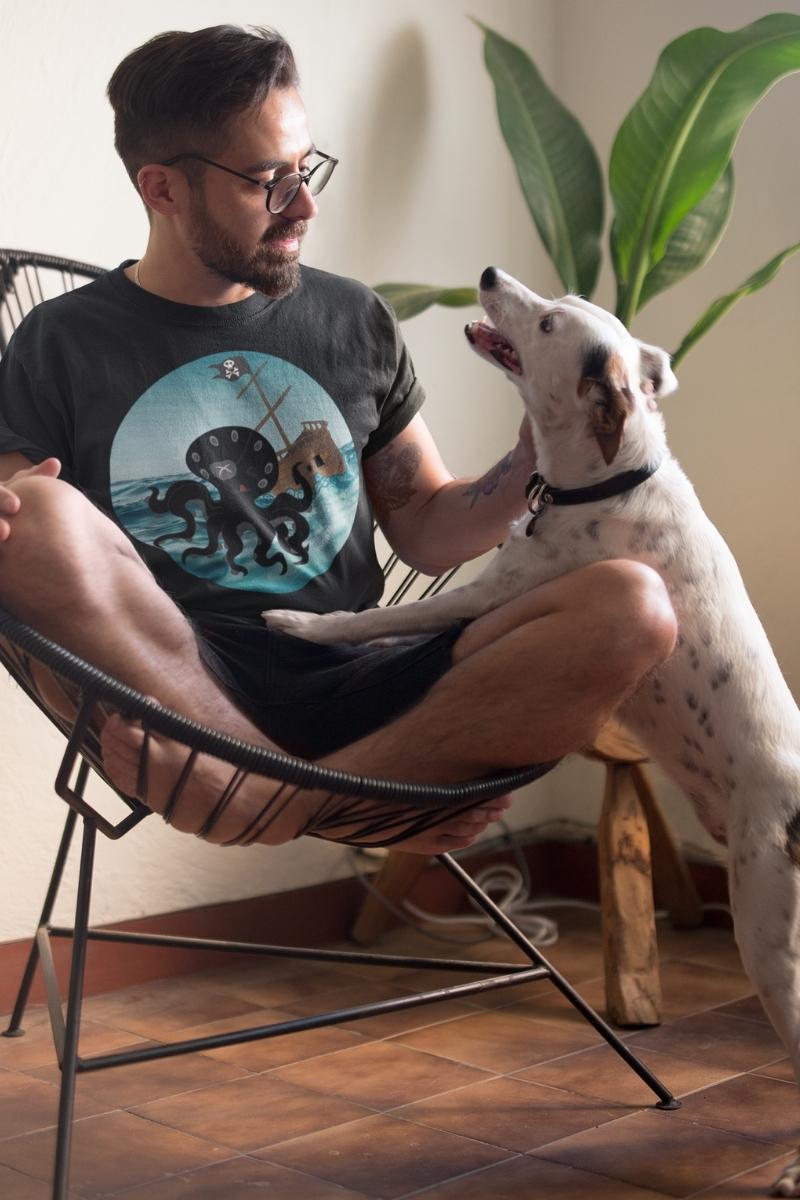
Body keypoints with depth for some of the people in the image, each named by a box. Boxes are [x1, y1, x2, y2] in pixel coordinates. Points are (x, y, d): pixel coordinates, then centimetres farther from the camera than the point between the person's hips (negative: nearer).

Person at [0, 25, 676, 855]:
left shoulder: (355, 322, 15)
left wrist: (533, 468, 0)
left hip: (357, 687, 3)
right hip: (175, 693, -2)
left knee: (633, 608, -20)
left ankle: (287, 801, -29)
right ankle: (354, 808, -24)